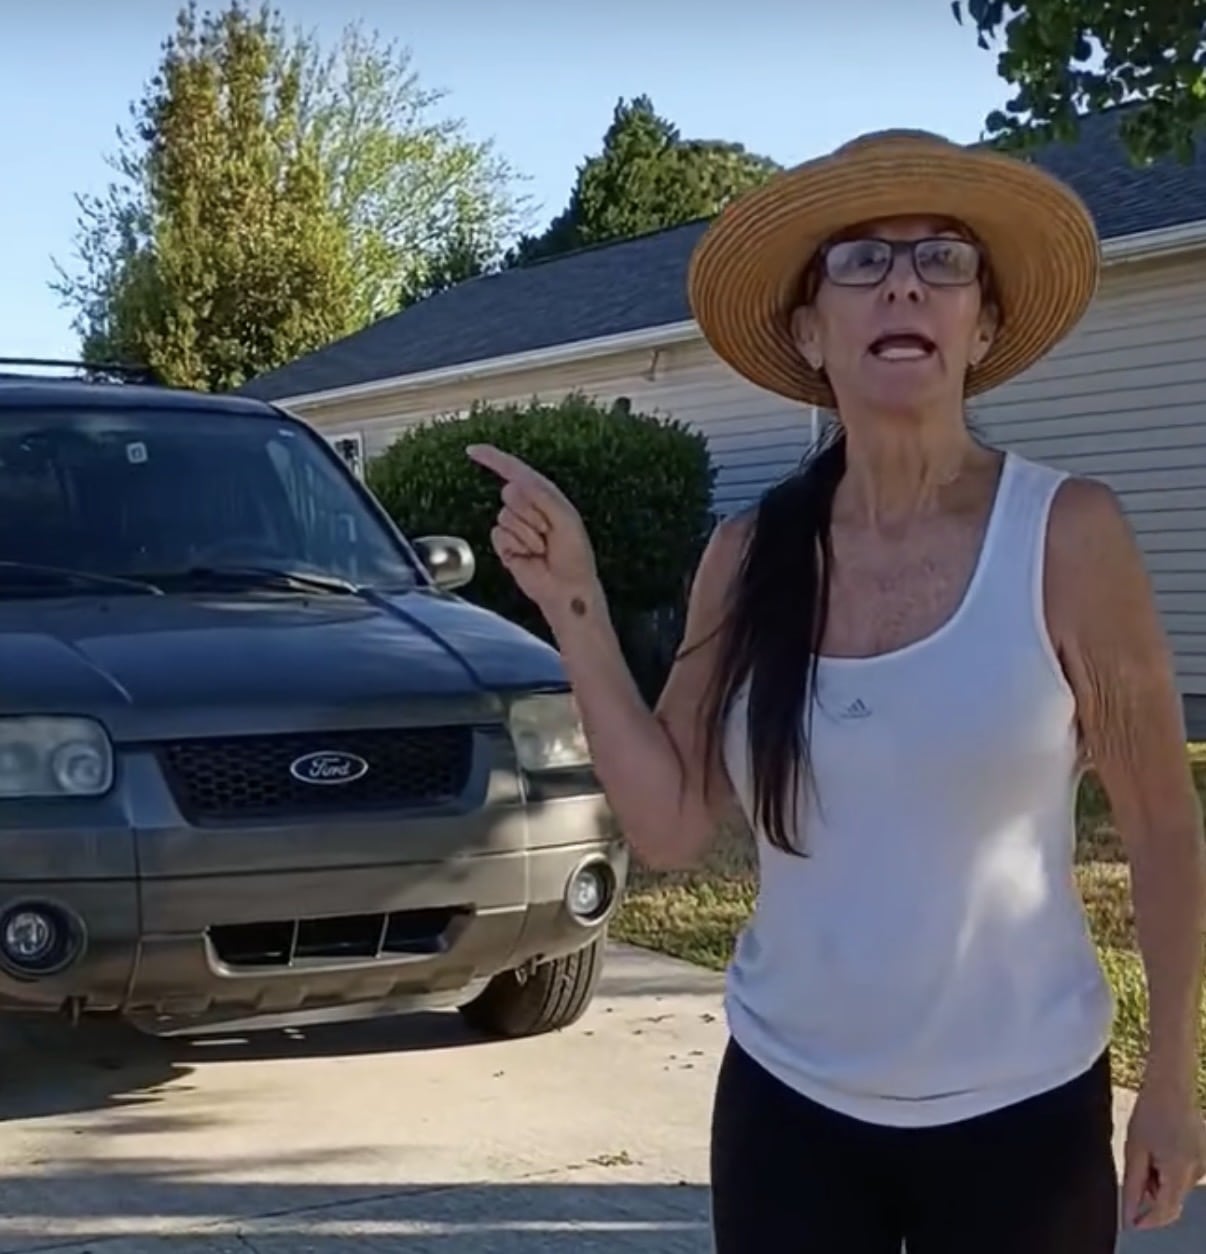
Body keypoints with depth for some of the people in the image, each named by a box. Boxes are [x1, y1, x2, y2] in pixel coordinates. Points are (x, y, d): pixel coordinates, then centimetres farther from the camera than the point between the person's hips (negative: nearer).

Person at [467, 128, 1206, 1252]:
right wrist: (574, 608, -10)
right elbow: (670, 829, -3)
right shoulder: (749, 555, -3)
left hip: (1021, 1111, -2)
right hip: (787, 1103, 3)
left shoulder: (1067, 533, -12)